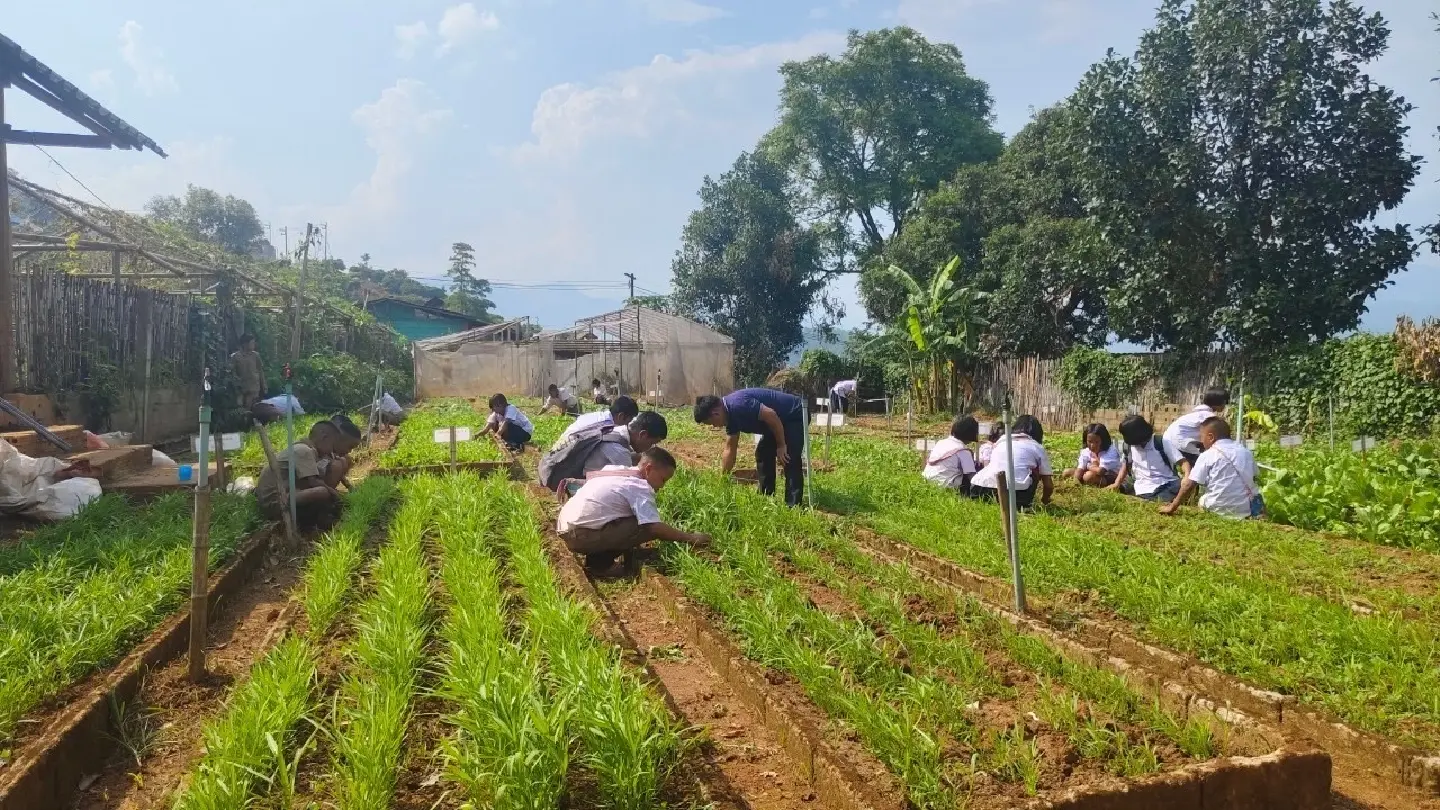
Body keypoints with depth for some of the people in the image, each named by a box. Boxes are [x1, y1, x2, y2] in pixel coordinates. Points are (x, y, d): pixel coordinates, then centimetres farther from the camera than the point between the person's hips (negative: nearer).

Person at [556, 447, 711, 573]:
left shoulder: (614, 470, 15)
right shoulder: (640, 487, -9)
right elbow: (655, 527, -17)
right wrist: (690, 538, -9)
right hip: (582, 535, -9)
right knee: (648, 527, -12)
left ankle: (597, 556, 13)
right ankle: (600, 562, -3)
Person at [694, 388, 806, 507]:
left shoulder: (738, 405, -28)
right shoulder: (730, 414, 4)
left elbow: (771, 415, -31)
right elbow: (729, 450, 11)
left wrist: (781, 446, -20)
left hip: (795, 416, -10)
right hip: (781, 420, 10)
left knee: (790, 461, -17)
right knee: (763, 455, 11)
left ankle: (793, 506, -14)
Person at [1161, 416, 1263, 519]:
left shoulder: (1207, 456, -5)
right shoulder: (1246, 451, 9)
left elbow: (1189, 485, -8)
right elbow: (1253, 477, 17)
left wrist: (1172, 507, -3)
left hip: (1220, 509, -2)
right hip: (1247, 508, 2)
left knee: (1202, 500, 27)